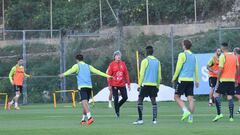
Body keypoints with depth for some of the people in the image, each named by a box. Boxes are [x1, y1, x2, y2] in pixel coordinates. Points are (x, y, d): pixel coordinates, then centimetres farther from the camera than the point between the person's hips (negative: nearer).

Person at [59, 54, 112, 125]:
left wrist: (63, 74, -27)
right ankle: (83, 119, 23)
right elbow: (97, 71, 22)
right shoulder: (88, 66, 21)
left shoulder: (77, 66, 6)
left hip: (82, 86, -6)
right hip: (89, 86, 6)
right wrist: (107, 76, 29)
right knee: (85, 102, 17)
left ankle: (89, 117, -34)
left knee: (84, 102, -17)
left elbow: (71, 71, -14)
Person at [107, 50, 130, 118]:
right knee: (116, 98, -3)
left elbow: (126, 74, 8)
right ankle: (117, 112, 11)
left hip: (122, 84, 3)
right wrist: (109, 85, -9)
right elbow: (109, 75, -4)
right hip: (114, 85, -3)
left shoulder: (123, 64, 6)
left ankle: (118, 106, 25)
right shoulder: (112, 64, -4)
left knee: (125, 97, 0)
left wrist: (128, 84, 6)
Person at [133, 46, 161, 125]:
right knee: (153, 101, 7)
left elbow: (142, 74, -8)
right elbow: (159, 76, 10)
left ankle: (140, 119, -9)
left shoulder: (145, 61, -5)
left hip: (146, 84, -5)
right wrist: (158, 86, 17)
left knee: (140, 101, -1)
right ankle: (154, 119, -1)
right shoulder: (157, 61, 10)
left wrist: (139, 85, -3)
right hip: (154, 85, 5)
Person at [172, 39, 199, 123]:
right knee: (190, 99, 2)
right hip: (191, 80, 6)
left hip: (183, 79, -6)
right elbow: (196, 69, 14)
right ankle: (190, 117, -1)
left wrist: (174, 78, 0)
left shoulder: (182, 55, -6)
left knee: (177, 97, 2)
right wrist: (197, 80, 18)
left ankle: (186, 111, -15)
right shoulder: (193, 56, 13)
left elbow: (178, 68, -9)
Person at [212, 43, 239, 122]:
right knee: (230, 97, 7)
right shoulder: (234, 56, 10)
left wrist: (218, 80, -7)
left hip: (224, 80, -6)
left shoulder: (223, 56, -8)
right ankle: (231, 116, 2)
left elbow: (220, 69, -13)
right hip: (232, 80, 6)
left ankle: (219, 113, -14)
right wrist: (235, 79, 20)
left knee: (216, 95, 0)